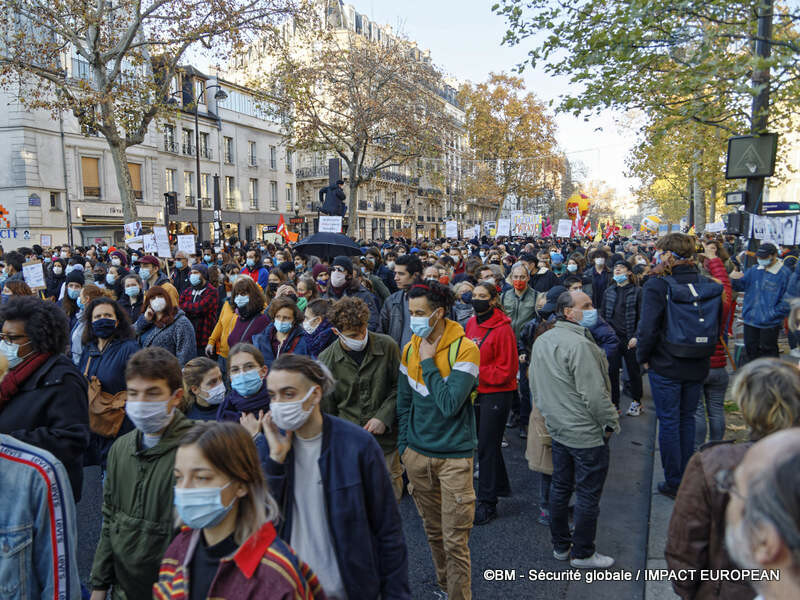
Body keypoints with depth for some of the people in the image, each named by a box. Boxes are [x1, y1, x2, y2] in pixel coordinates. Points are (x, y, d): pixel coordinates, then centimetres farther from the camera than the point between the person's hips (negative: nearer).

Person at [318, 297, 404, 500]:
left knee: (391, 497, 11)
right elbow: (327, 408, 5)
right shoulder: (326, 360, -5)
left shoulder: (387, 346, -8)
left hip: (385, 440, 0)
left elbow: (400, 386, 1)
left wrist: (384, 417, -11)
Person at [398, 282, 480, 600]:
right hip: (417, 453, 5)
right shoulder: (410, 349, 3)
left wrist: (428, 364, -17)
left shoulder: (464, 349, -14)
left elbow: (450, 404, -22)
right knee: (433, 531, 19)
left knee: (455, 539, 0)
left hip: (454, 456, -5)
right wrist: (404, 444, 8)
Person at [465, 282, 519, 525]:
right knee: (486, 442, 18)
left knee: (487, 446, -2)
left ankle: (487, 502, 10)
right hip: (476, 391, 7)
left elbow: (508, 369, -15)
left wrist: (478, 373, -18)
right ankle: (501, 486, 37)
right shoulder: (471, 324, 6)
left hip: (497, 393, -7)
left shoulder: (502, 328, -16)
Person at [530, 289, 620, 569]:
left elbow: (537, 387, 13)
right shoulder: (578, 344, -24)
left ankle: (560, 545, 31)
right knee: (588, 494, 6)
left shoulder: (541, 341, 5)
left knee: (560, 487, 18)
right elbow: (594, 393, -23)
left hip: (558, 429, 9)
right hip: (587, 433, -9)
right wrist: (611, 423, -10)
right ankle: (582, 554, 19)